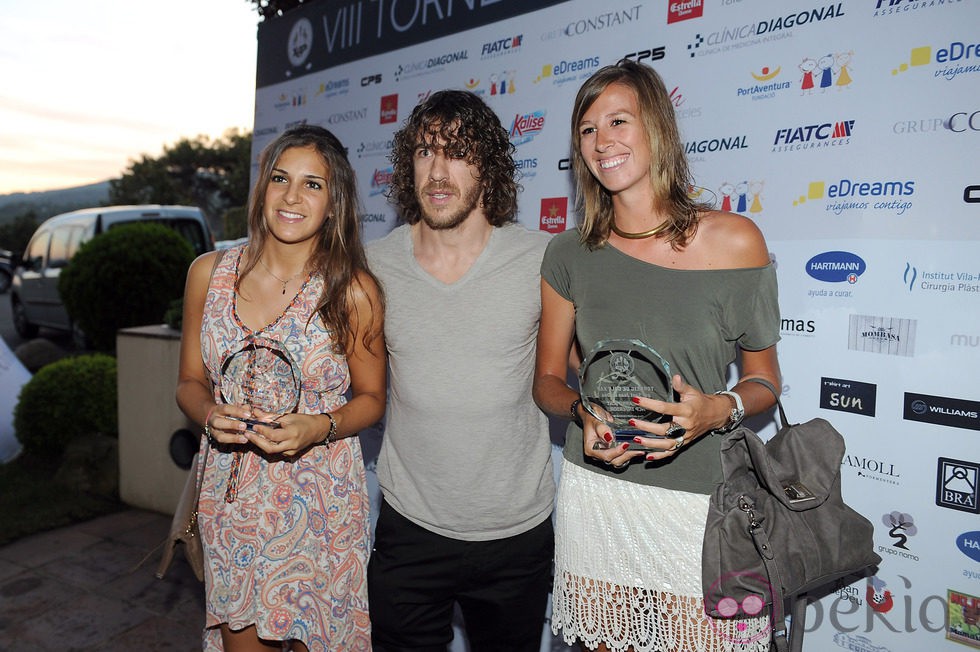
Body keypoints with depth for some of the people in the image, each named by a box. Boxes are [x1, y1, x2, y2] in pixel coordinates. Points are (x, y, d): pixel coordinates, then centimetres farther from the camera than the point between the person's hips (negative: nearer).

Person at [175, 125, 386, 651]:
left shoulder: (353, 290, -11)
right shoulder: (209, 273, -1)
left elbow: (371, 397, -1)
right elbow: (190, 381, 8)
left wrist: (319, 428, -19)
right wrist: (211, 416, -13)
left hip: (320, 503, -2)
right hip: (230, 496, 3)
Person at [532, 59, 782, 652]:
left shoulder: (735, 241, -7)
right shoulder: (570, 255, 0)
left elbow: (764, 380, 2)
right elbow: (548, 380, 8)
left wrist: (717, 409, -18)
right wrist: (583, 409, -13)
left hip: (702, 503, -2)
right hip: (595, 497, 2)